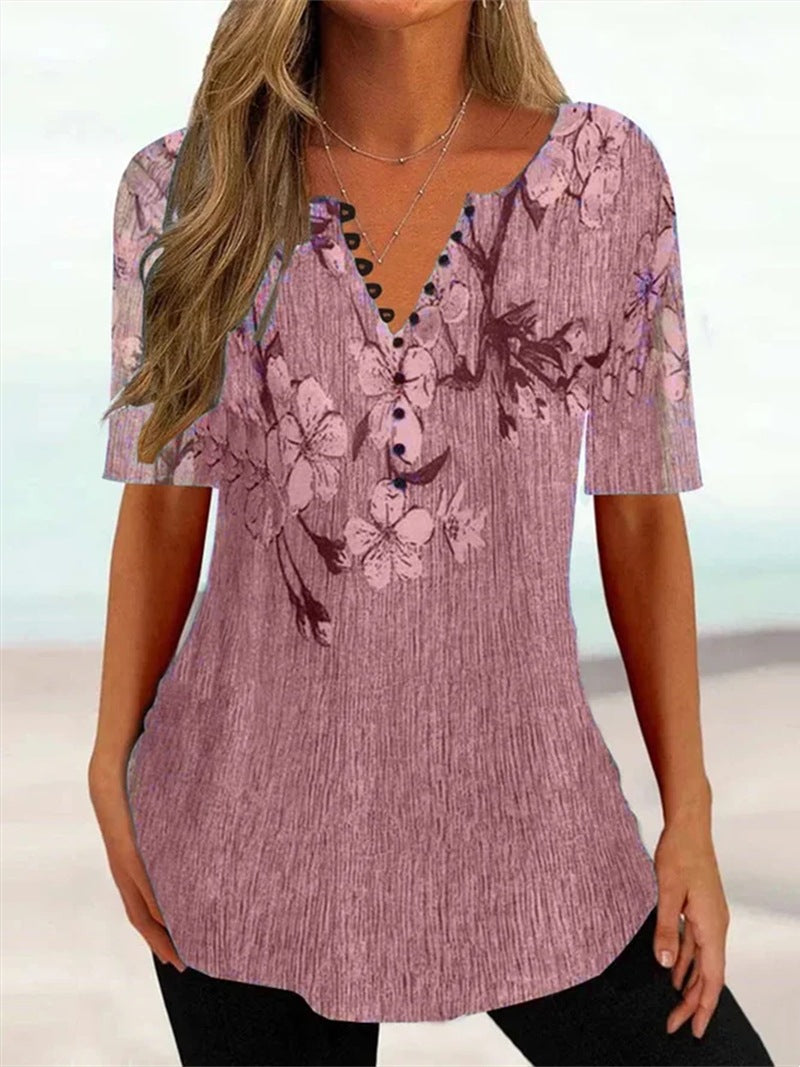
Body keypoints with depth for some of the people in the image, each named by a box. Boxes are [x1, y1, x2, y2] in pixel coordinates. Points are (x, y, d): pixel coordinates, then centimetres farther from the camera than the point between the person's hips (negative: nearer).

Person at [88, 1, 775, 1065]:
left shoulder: (605, 170, -5)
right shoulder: (188, 186, -5)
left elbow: (641, 507, -1)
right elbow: (163, 502, 2)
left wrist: (690, 814, 0)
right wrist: (112, 773, 2)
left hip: (519, 803, 1)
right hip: (256, 812, 0)